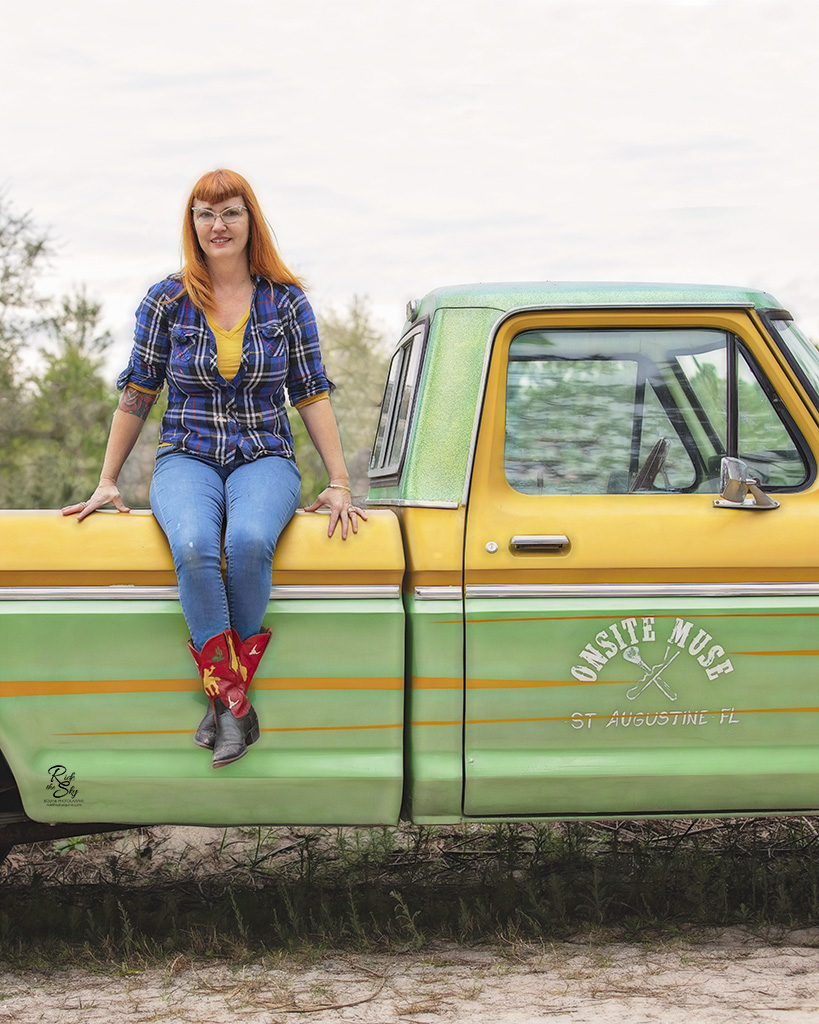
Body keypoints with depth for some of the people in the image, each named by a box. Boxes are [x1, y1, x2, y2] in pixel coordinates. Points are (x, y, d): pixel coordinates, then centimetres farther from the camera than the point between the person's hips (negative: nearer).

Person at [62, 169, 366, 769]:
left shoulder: (286, 301, 4)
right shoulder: (167, 302, 4)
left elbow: (313, 396, 6)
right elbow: (138, 394, 10)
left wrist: (339, 486, 0)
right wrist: (107, 484, 9)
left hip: (264, 457, 0)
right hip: (187, 458, 0)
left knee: (249, 541, -36)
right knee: (194, 545, -35)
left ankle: (225, 694, -22)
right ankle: (235, 707, -29)